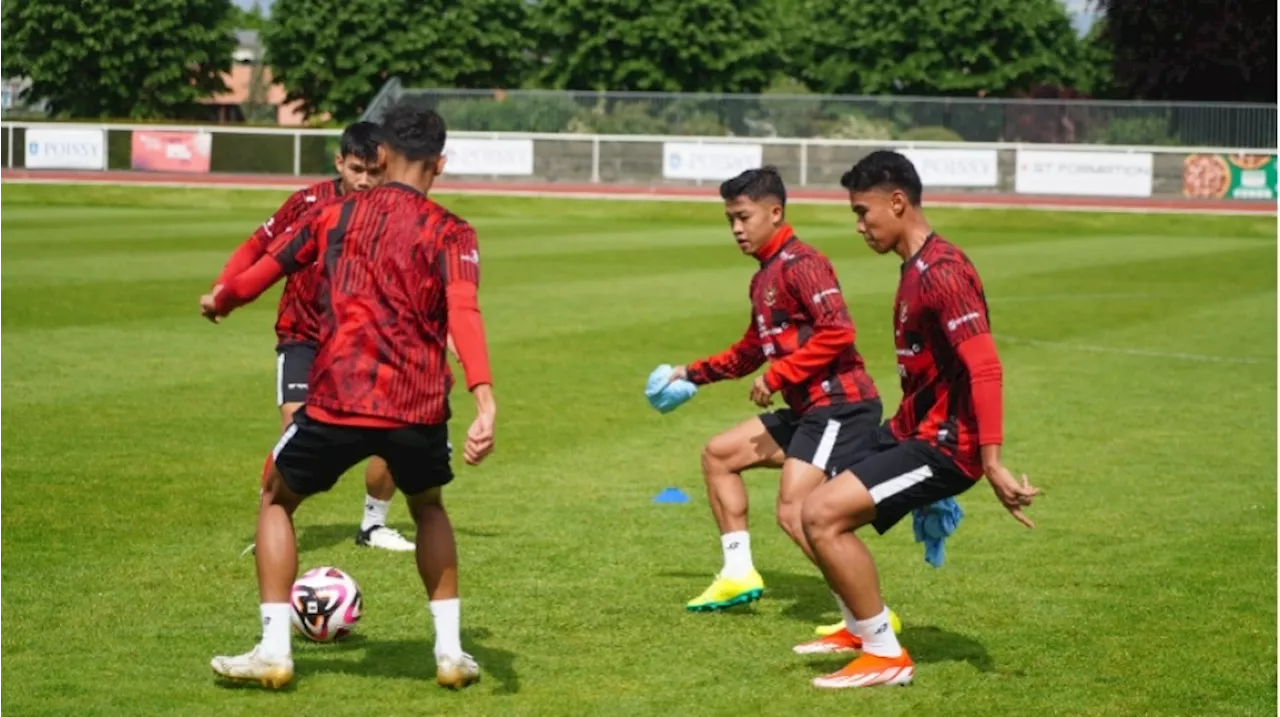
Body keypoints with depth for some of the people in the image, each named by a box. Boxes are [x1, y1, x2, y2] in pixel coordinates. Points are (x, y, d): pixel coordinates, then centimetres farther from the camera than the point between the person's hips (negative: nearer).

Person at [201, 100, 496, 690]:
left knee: (277, 501, 23)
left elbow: (267, 268, 17)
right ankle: (450, 651, 22)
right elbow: (463, 312, -14)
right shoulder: (451, 233, 2)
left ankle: (274, 651, 14)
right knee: (428, 508, 30)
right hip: (419, 407, 1)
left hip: (338, 399, 0)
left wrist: (220, 302, 39)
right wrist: (484, 400, -25)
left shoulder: (338, 214, 9)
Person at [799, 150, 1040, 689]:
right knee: (820, 512, 18)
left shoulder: (942, 272, -20)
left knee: (822, 515, -18)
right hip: (912, 429, 10)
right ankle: (863, 628, 38)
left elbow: (985, 368, -28)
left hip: (943, 443, -10)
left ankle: (885, 656, -7)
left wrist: (992, 465, -32)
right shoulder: (914, 267, 11)